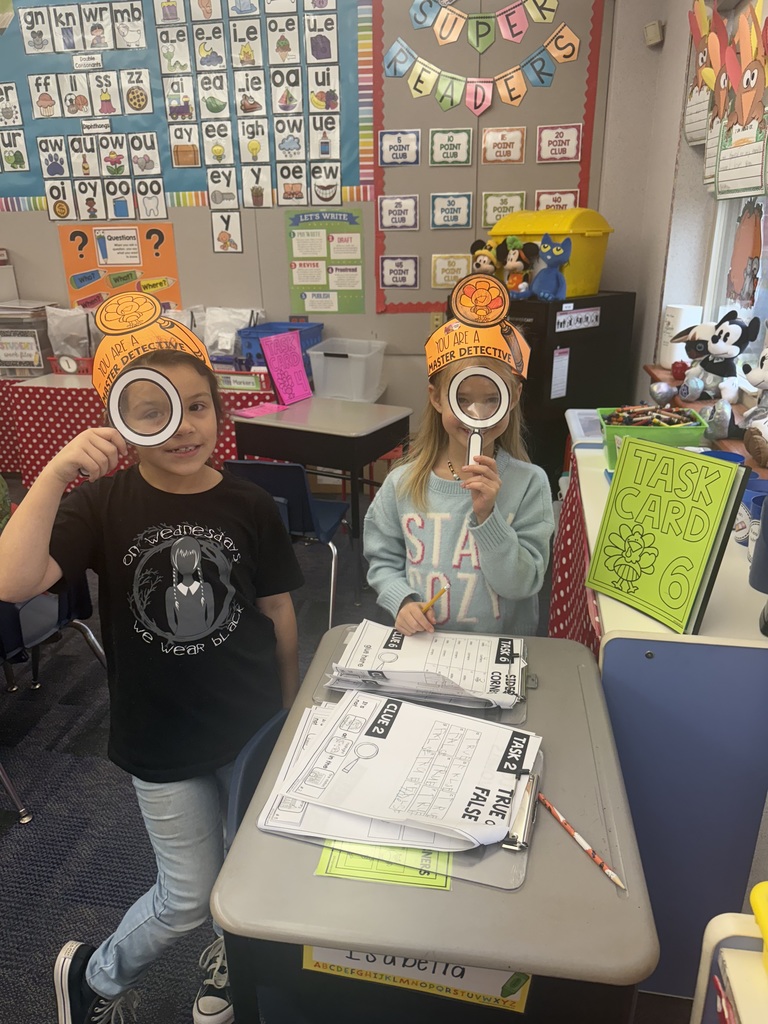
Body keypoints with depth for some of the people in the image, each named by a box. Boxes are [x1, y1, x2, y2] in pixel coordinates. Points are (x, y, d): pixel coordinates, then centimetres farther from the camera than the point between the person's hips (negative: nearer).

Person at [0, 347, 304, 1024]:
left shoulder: (251, 507, -10)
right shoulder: (104, 503, -13)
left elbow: (279, 612, 0)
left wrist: (291, 707, 7)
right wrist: (55, 473, -37)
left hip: (252, 725, 2)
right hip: (160, 737, -2)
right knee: (188, 896, 12)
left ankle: (232, 955, 54)